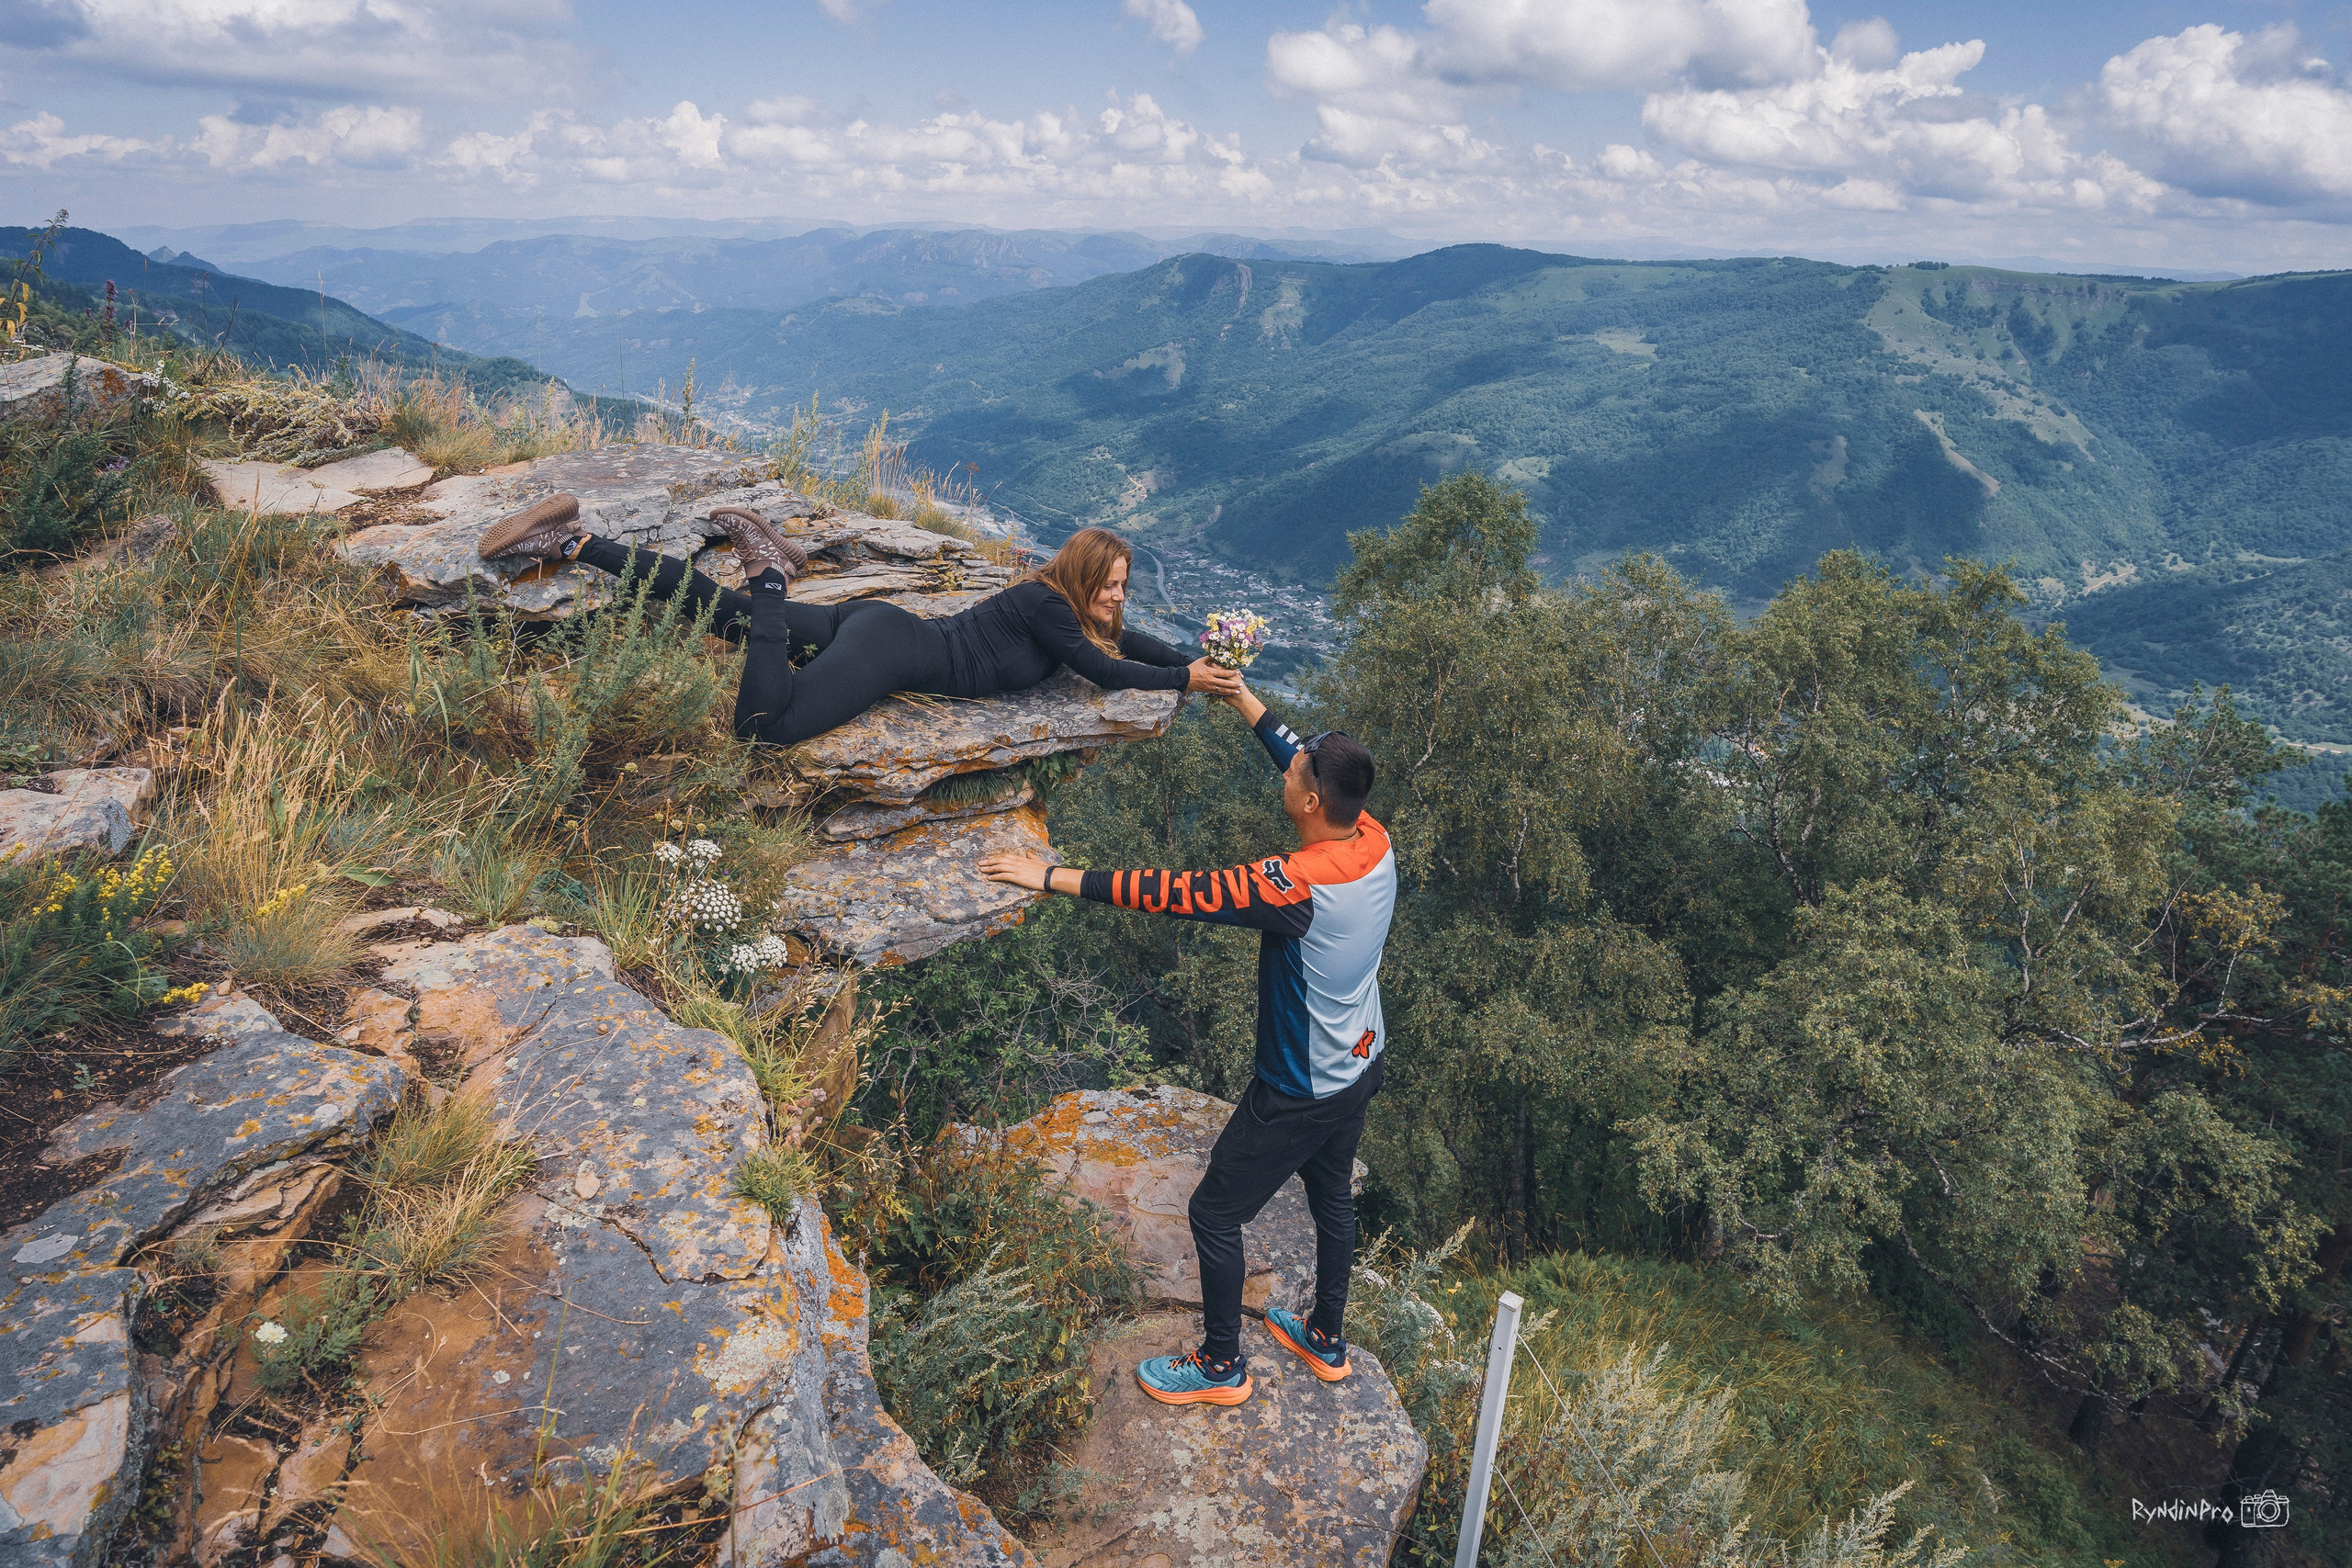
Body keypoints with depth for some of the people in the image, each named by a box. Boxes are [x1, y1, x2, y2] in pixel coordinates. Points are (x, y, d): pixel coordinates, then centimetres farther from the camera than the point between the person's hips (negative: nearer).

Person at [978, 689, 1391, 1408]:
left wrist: (1052, 876, -30)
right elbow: (1302, 754, 3)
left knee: (1214, 1215, 12)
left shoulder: (1296, 884, -36)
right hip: (1361, 1065, 8)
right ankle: (1327, 1340, 49)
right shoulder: (1375, 841, -13)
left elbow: (1174, 891, -35)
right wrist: (1242, 696, 7)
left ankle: (1222, 1365, 31)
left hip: (1301, 1091, -8)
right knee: (1332, 1196, 28)